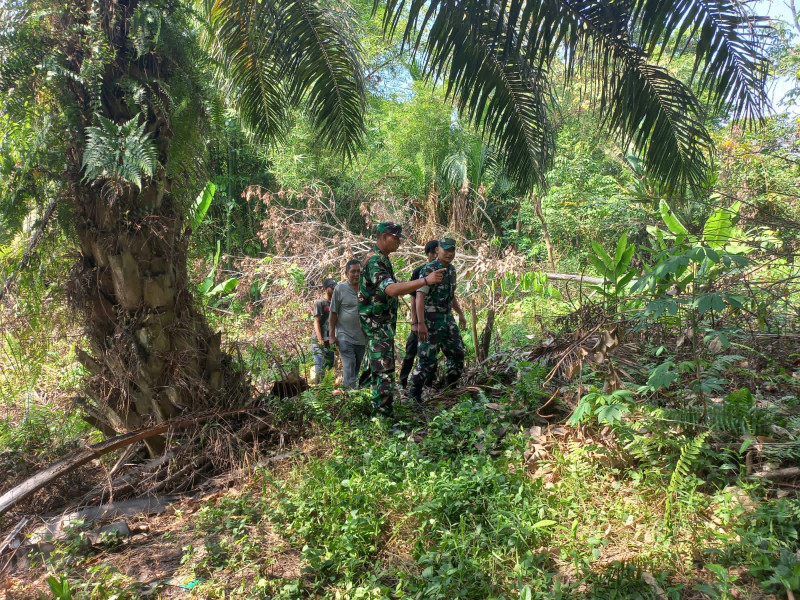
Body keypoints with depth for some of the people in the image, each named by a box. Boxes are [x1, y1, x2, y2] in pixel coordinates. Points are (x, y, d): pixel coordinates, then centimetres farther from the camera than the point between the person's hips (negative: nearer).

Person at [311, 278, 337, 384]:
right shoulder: (320, 303, -3)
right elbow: (316, 322, -8)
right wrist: (320, 340, -16)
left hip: (331, 342, 6)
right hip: (320, 343, -6)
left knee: (330, 369, 8)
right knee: (320, 370, -9)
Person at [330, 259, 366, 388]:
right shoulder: (340, 289, -3)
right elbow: (333, 313, -1)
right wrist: (332, 335, -5)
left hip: (362, 337, 4)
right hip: (345, 337, -4)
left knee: (356, 371, 13)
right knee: (349, 372, -12)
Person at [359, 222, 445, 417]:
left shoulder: (382, 259, 11)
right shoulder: (374, 262, -23)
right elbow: (391, 289, -39)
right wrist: (426, 280, -46)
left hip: (382, 323, 11)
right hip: (377, 324, -11)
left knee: (378, 367, 19)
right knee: (385, 370, -10)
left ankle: (379, 406, 32)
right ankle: (384, 414, -7)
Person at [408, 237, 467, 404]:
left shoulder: (452, 269, 10)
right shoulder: (428, 270, -16)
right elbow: (420, 297, -22)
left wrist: (460, 314, 22)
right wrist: (420, 323, -28)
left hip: (448, 318, 8)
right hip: (431, 320, -8)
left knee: (458, 353, 11)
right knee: (427, 359, -4)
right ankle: (414, 393, 12)